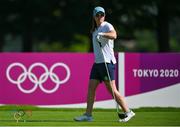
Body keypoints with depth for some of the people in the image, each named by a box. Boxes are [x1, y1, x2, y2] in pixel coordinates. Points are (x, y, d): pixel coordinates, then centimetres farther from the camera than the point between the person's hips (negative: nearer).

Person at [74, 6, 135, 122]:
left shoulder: (107, 26, -8)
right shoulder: (95, 30, 17)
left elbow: (114, 35, -30)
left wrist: (102, 34, -44)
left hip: (107, 62, -8)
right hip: (97, 62, 8)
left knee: (112, 90, -8)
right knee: (91, 87, 1)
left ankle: (128, 112, 0)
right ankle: (88, 115, 2)